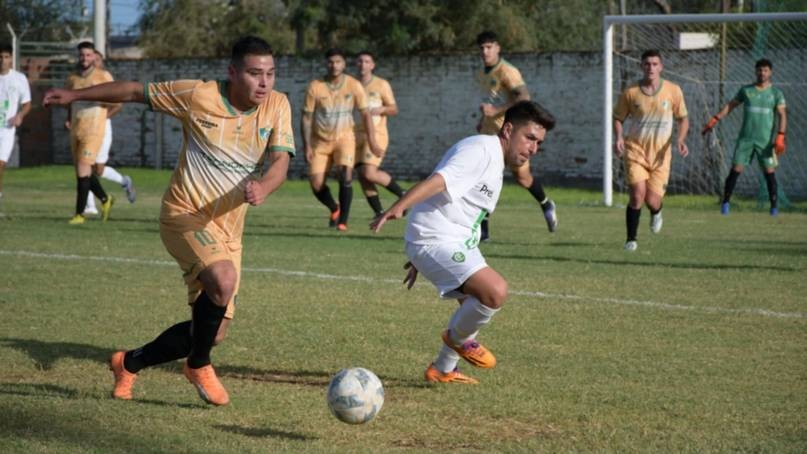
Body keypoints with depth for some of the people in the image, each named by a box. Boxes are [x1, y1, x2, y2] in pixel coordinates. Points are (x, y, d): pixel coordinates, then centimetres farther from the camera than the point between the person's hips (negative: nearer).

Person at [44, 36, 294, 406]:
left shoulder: (278, 106, -4)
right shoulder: (198, 96, -11)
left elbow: (280, 162, -13)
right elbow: (136, 92, 2)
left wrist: (263, 188, -36)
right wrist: (76, 95, 6)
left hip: (228, 229, 5)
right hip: (185, 214, -5)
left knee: (213, 332, 4)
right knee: (224, 280, -33)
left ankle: (130, 364, 29)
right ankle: (199, 365, -5)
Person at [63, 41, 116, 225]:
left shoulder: (103, 76, -2)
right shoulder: (72, 79, 12)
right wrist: (68, 119, 11)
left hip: (93, 129, -6)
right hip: (75, 129, 6)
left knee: (83, 169, -13)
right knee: (83, 170, 12)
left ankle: (80, 213, -8)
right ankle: (105, 200, 33)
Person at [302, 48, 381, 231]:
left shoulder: (353, 85, -8)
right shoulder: (315, 87, -10)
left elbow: (365, 114, -2)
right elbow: (306, 117, -4)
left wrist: (372, 142, -8)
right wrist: (307, 146, -10)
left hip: (344, 137, -1)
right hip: (320, 140, 1)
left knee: (345, 173, -26)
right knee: (316, 185, -5)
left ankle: (343, 220, -15)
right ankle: (334, 209, 28)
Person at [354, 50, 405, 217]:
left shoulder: (381, 85, 1)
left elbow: (394, 109, 1)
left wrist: (380, 110, -18)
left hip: (376, 134, -5)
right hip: (357, 134, 5)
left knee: (369, 173, -19)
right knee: (362, 176, -3)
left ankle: (402, 194, 1)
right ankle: (380, 213, 4)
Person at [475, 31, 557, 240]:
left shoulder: (507, 72, -13)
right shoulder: (481, 75, 13)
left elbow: (523, 98, -23)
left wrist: (496, 111, -27)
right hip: (489, 133, 7)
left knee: (522, 176, -2)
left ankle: (546, 205, 29)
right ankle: (482, 228, -2)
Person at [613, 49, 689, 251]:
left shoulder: (673, 91, -2)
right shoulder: (630, 92, -3)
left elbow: (683, 119, 9)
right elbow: (618, 118, 9)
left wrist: (681, 139, -9)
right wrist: (619, 138, -10)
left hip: (661, 154, 1)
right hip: (635, 151, -1)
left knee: (652, 201, -5)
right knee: (637, 195, -16)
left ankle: (656, 212, 35)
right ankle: (631, 239, 1)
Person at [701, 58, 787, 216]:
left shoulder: (776, 93, 4)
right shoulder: (746, 90, 7)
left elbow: (782, 115, -1)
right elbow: (730, 106, 13)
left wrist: (780, 137, -13)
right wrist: (714, 120, 5)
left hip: (765, 140, -1)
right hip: (745, 138, 1)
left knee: (769, 171, -5)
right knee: (736, 169, -4)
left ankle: (774, 207, 2)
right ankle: (726, 202, 3)